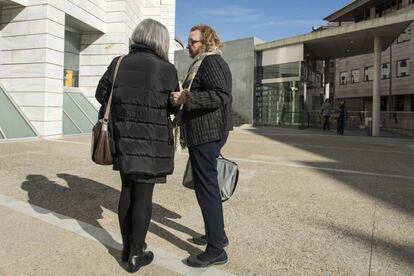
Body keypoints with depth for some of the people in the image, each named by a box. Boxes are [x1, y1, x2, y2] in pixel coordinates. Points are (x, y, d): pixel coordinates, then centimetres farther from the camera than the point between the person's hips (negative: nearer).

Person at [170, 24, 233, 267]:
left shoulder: (211, 61, -11)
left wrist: (186, 98, -25)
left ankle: (216, 249, 3)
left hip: (206, 134, -11)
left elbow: (222, 95, -25)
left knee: (206, 187, -7)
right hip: (207, 133, 11)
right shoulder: (206, 61, 21)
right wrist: (184, 98, 20)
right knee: (208, 185, 18)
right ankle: (217, 234, 31)